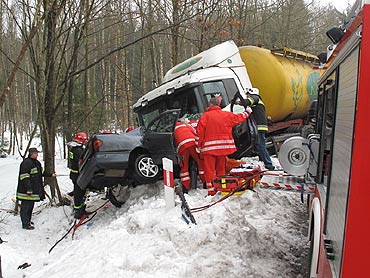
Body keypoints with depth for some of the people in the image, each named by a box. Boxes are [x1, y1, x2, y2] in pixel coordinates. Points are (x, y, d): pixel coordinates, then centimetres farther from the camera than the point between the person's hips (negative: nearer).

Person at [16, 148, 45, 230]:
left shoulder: (37, 163, 15)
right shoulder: (26, 163, -17)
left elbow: (39, 175, 29)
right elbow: (24, 177, -22)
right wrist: (28, 189, -24)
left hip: (34, 190, 10)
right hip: (26, 191, -10)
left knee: (31, 205, 18)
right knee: (26, 207, -4)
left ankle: (28, 221, 30)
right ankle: (25, 224, 1)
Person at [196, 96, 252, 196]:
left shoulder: (205, 116, -5)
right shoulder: (227, 115, 6)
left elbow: (200, 131, -9)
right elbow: (239, 118, 22)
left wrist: (198, 146, -1)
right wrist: (247, 112, 42)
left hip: (209, 147, -4)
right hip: (223, 146, 4)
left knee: (209, 170, 0)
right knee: (221, 168, 16)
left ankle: (211, 191, -1)